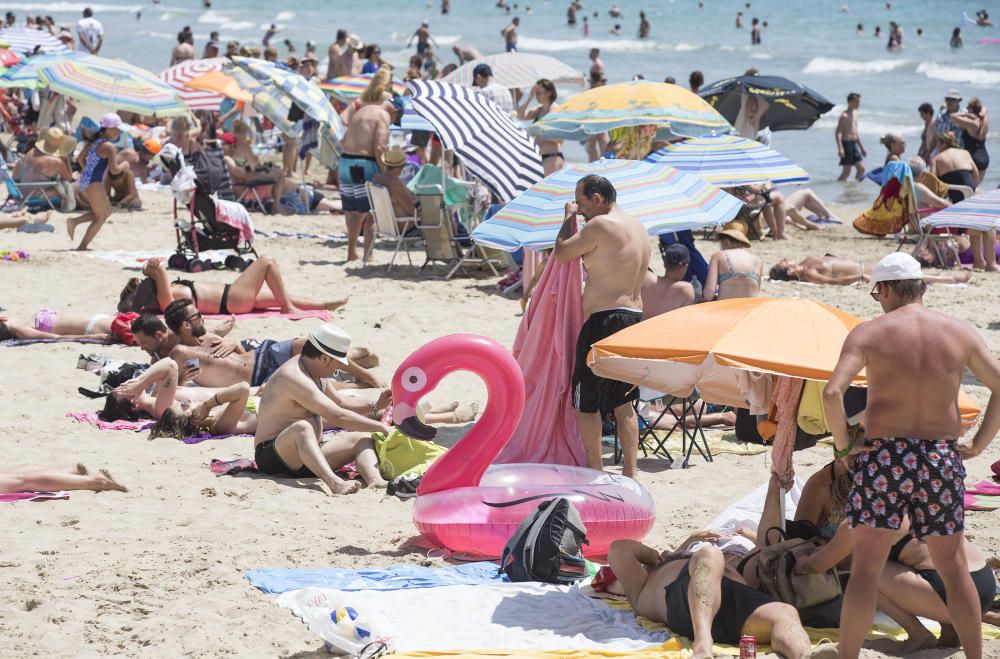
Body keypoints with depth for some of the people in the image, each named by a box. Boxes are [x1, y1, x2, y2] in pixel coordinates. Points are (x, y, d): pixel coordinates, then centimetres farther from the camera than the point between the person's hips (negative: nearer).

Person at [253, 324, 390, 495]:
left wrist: (375, 407, 15)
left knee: (362, 438, -2)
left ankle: (374, 480, -32)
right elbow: (337, 416, -27)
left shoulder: (316, 375, 12)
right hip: (272, 458, -10)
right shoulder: (295, 377, -22)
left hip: (308, 457, 10)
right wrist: (381, 427, -20)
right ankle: (333, 482, -60)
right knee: (303, 428, -39)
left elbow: (340, 402, 30)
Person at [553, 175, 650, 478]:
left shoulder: (600, 225, -12)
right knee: (623, 404, 13)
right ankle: (629, 473, 12)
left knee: (585, 402, 1)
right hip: (634, 316, 9)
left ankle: (595, 472, 3)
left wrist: (569, 218, 7)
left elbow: (561, 253, -8)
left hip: (603, 320, -9)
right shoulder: (638, 227, 15)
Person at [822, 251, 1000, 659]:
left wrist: (842, 446, -5)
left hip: (884, 457, -3)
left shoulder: (869, 333, -5)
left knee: (865, 567, 1)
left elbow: (832, 392, -17)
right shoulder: (960, 333, 4)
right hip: (942, 459, 3)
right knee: (952, 566, 15)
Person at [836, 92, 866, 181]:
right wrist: (840, 148, -28)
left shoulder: (855, 113, 15)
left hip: (854, 144, 8)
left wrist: (861, 147, 24)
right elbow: (838, 133, -17)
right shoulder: (844, 115, -11)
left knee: (861, 169, 3)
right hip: (846, 144, -8)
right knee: (846, 171, -7)